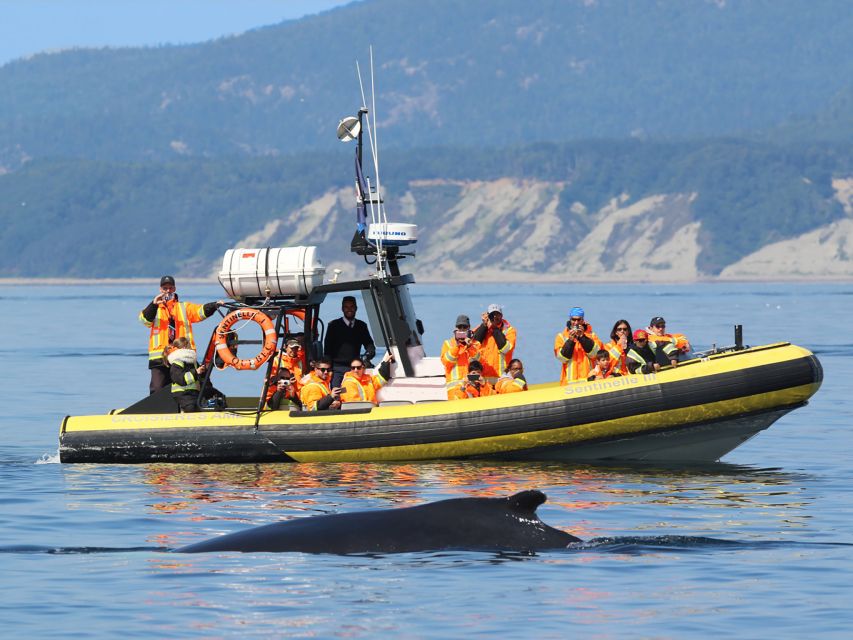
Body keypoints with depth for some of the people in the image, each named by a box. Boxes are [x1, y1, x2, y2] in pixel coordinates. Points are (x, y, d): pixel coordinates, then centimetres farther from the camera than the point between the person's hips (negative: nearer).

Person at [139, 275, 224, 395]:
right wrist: (154, 304, -24)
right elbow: (145, 319, -6)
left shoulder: (184, 307, 17)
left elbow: (200, 311, 1)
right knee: (157, 391, -5)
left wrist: (215, 305, -19)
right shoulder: (154, 309, 14)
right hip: (159, 357, -1)